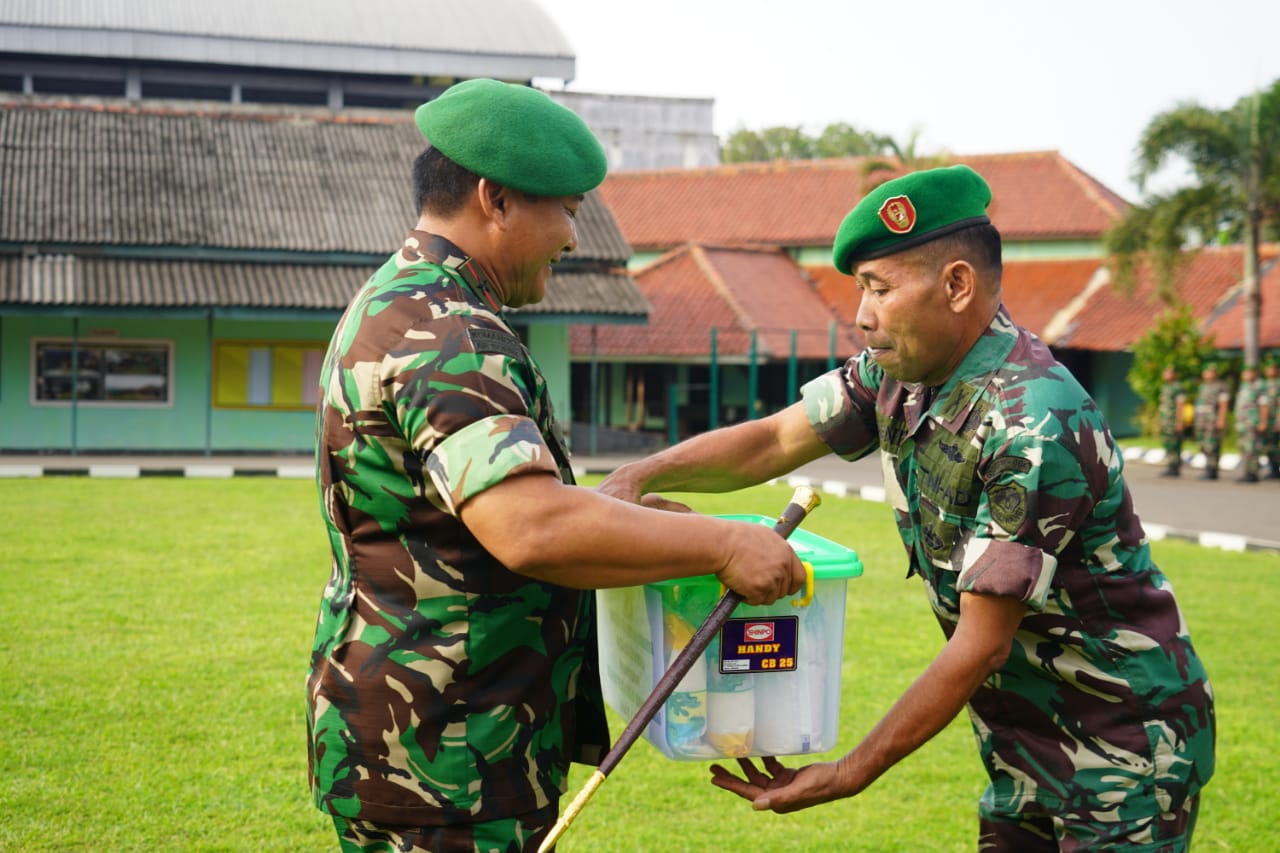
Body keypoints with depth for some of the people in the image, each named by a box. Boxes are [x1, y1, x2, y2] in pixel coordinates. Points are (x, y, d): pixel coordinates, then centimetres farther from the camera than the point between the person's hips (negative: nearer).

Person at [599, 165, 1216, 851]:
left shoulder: (1035, 427, -27)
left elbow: (982, 645, -24)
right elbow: (773, 441, 5)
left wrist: (850, 775, -21)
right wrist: (639, 476, -12)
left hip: (1126, 752, -7)